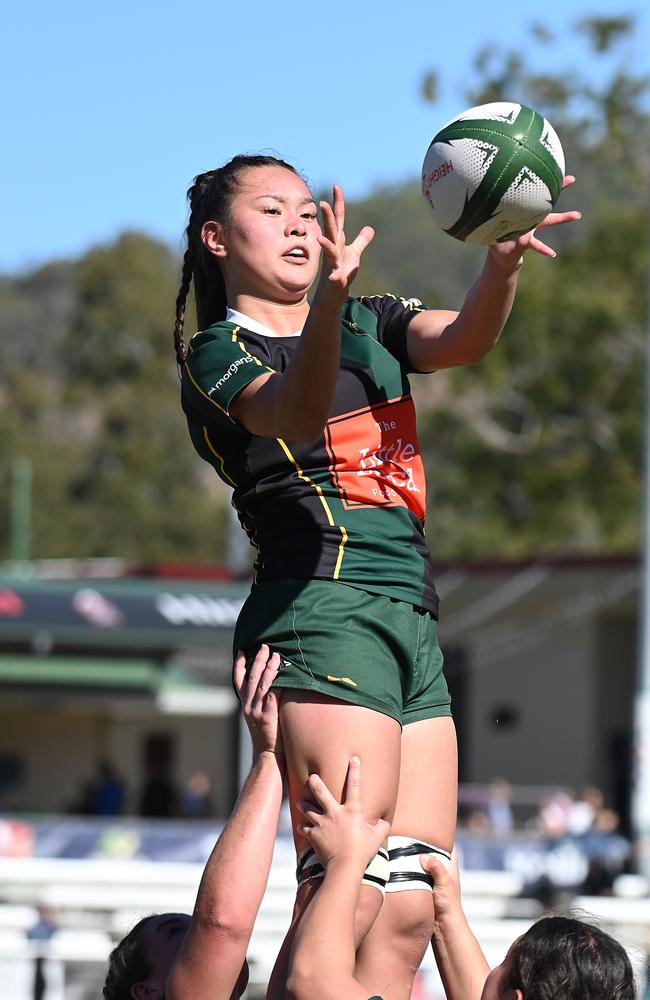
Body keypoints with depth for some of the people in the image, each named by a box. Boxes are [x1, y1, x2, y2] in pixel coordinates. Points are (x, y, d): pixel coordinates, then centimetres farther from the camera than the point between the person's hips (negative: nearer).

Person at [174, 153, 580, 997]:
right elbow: (296, 413, -21)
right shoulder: (216, 356, 3)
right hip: (324, 611, -7)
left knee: (412, 909, -2)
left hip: (413, 625, 7)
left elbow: (463, 339, 0)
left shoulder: (371, 322, 22)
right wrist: (329, 300, -40)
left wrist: (503, 264, -23)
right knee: (349, 894, -17)